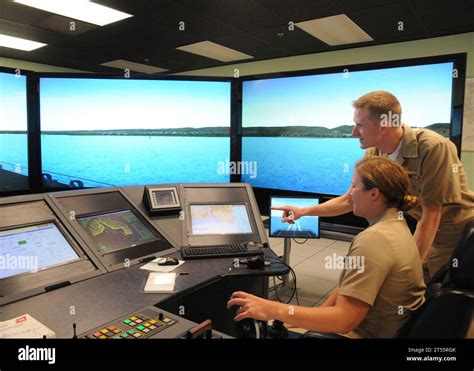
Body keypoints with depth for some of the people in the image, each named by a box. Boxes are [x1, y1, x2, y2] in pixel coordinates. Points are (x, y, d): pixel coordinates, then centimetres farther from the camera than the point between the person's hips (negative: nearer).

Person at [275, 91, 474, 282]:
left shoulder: (433, 148, -28)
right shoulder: (374, 155, -11)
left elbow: (431, 215, -25)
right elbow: (349, 200, 1)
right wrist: (304, 211, -3)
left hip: (458, 236, -4)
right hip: (427, 233, 5)